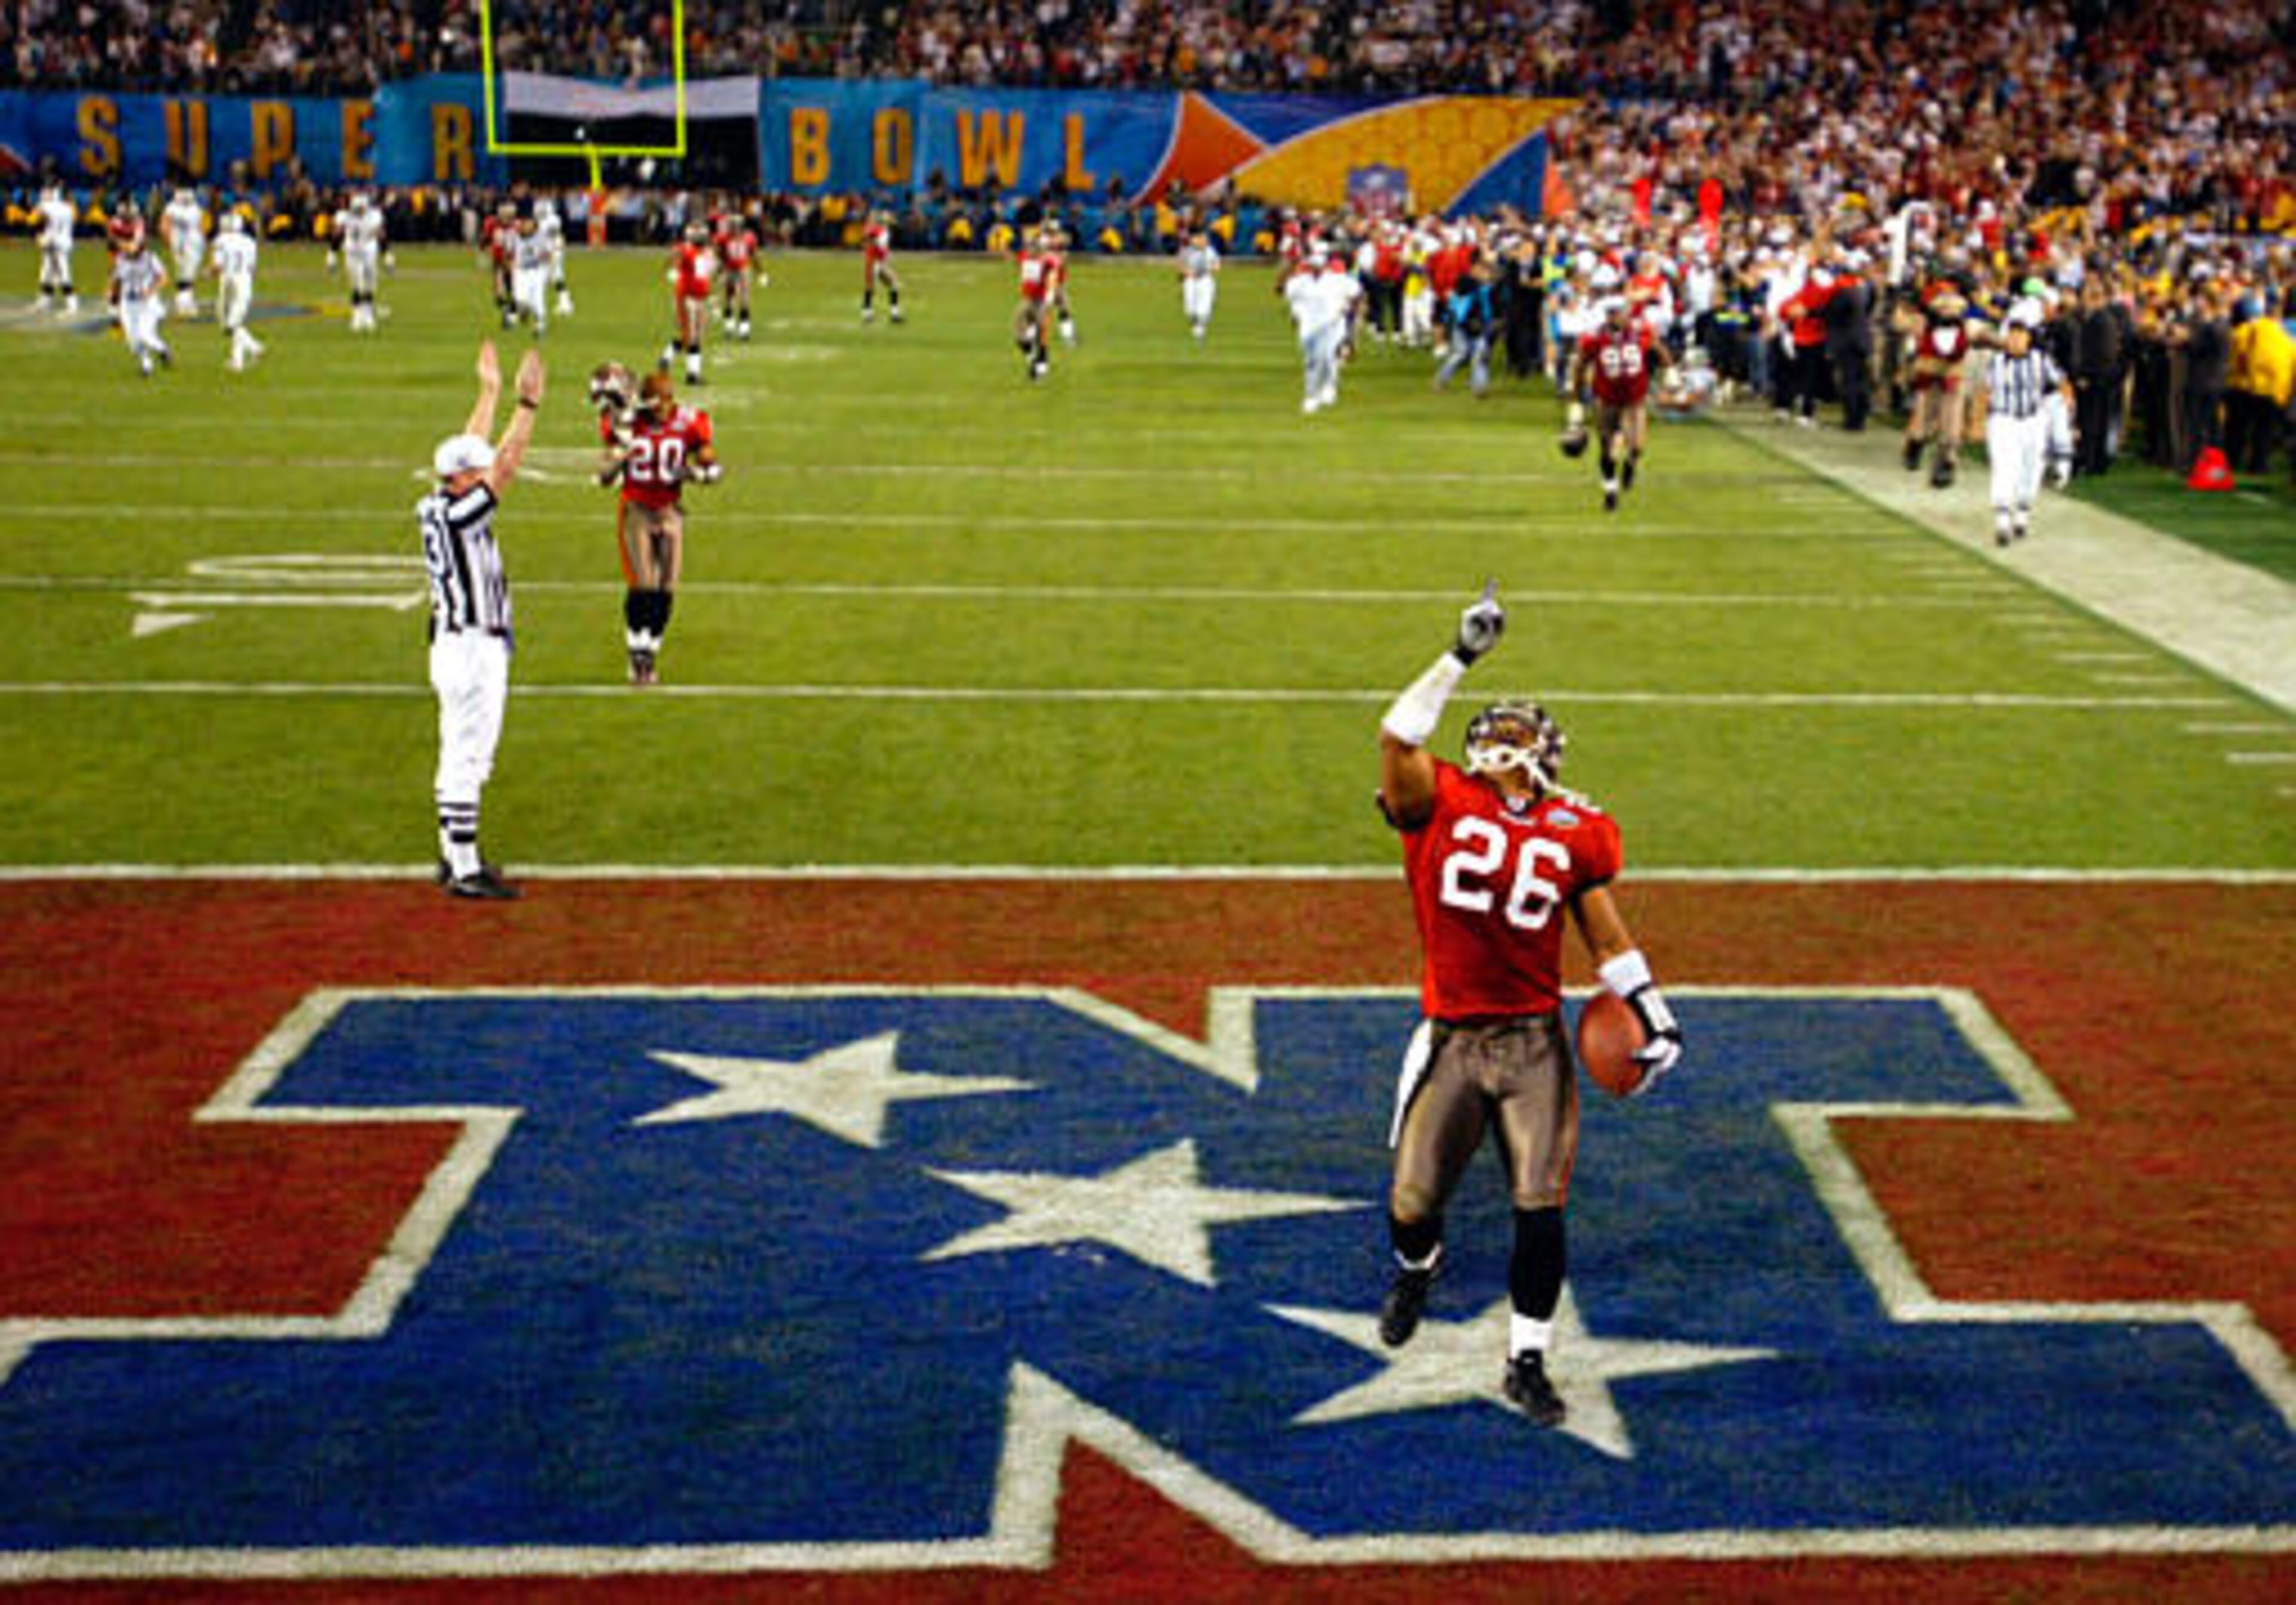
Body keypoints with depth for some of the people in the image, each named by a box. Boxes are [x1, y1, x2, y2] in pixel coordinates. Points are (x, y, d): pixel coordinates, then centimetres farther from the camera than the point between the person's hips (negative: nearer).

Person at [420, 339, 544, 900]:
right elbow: (506, 464, -19)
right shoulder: (457, 514, -17)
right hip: (472, 648, -10)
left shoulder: (437, 508, 8)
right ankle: (465, 868, -5)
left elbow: (476, 452, 19)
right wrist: (528, 403, -17)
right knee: (468, 757, -7)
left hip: (460, 647, 10)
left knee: (462, 756, 16)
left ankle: (455, 856, 23)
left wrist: (490, 391, 23)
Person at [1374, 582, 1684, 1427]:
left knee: (1540, 1209, -5)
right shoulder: (1439, 804, 0)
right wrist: (1462, 656, -15)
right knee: (1413, 1199, 4)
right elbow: (1397, 738, -17)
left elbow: (1607, 935, 12)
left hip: (1534, 1044, 1)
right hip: (1451, 1037, -1)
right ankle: (1416, 1268, 42)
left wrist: (1653, 1015, 7)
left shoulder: (1573, 832, 5)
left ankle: (1527, 1360, 13)